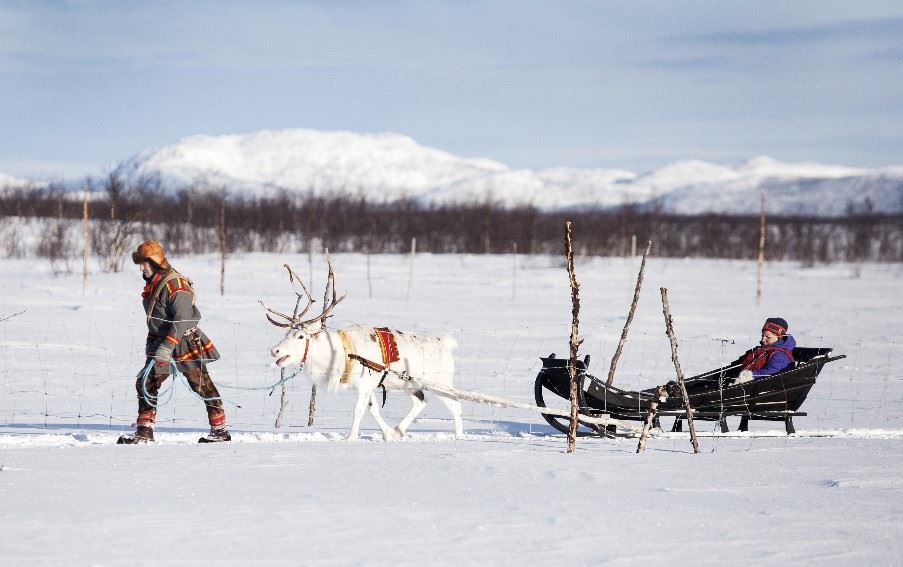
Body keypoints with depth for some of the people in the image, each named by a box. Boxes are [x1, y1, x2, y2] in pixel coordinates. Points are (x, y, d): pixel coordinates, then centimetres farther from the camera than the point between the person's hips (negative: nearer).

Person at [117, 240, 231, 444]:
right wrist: (152, 345, 23)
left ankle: (220, 430, 8)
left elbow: (183, 319, -27)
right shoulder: (152, 284, 10)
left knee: (203, 386, 0)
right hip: (161, 344, 9)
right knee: (145, 384, 3)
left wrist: (167, 346, -31)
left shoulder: (175, 285, -20)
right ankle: (144, 431, 7)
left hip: (185, 342, -9)